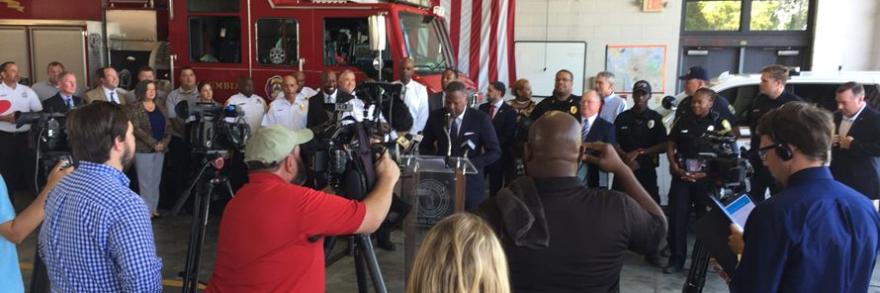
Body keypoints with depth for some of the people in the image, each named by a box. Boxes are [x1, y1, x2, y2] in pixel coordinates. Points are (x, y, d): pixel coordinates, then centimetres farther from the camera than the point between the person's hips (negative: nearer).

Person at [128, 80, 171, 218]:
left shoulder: (161, 108, 13)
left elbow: (168, 127, 10)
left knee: (156, 180, 9)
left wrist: (164, 143, -6)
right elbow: (136, 129, -13)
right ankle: (147, 210, 1)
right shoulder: (134, 108, -5)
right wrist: (153, 143, -15)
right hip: (143, 149, -5)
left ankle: (154, 207, 16)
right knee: (146, 181, -5)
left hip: (160, 149, 6)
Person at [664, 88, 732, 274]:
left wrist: (707, 173, -12)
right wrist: (675, 167, -2)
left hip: (706, 177, -3)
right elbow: (670, 145, 12)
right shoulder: (683, 122, 10)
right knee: (677, 217, 1)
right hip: (681, 175, 3)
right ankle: (676, 260, 9)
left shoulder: (718, 123, -1)